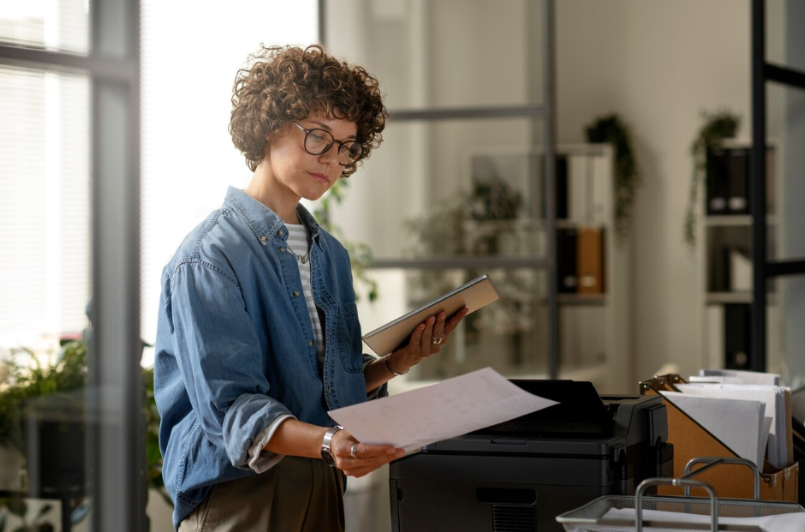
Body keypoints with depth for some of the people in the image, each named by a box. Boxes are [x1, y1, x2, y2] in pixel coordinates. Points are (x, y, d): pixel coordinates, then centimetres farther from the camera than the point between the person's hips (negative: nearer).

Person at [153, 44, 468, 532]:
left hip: (325, 491, 7)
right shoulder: (209, 258, -13)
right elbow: (229, 405, -21)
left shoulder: (330, 254, 13)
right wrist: (326, 443, -36)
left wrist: (401, 360, 1)